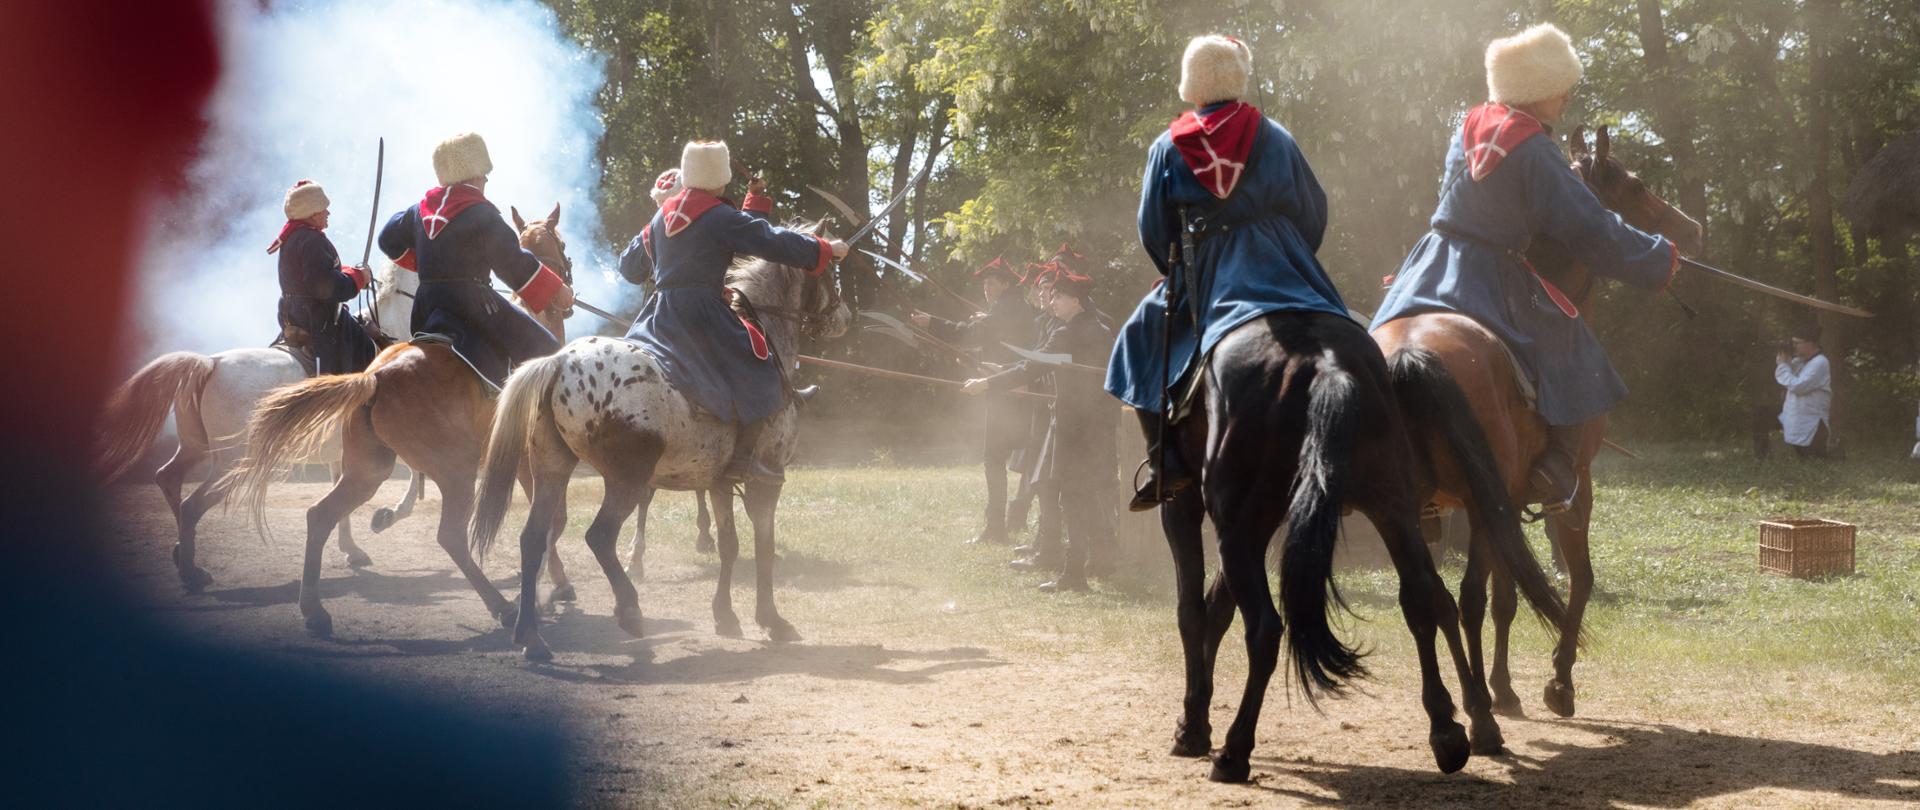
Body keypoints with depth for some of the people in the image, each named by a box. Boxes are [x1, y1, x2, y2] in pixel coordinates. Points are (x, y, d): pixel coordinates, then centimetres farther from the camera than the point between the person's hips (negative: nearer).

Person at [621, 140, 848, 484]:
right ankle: (742, 458, -11)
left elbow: (632, 267, 23)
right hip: (704, 314, -7)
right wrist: (826, 249, 6)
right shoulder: (723, 218, -9)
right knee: (760, 375, -1)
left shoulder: (661, 216, 13)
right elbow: (776, 242, -7)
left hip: (659, 312, 7)